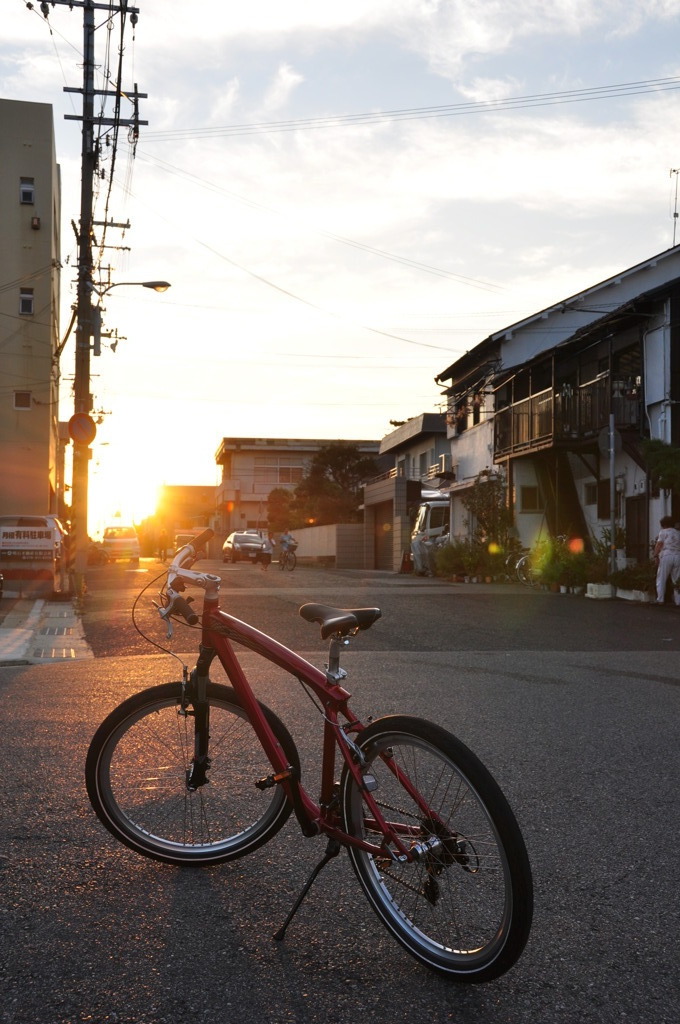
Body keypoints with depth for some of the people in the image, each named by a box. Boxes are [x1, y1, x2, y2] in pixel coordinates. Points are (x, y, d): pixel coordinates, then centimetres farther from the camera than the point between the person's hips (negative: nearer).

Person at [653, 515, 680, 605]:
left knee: (661, 579, 2)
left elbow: (659, 544, -4)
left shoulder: (663, 532, 6)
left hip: (666, 556, -4)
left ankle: (660, 599, -3)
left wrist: (656, 556, -6)